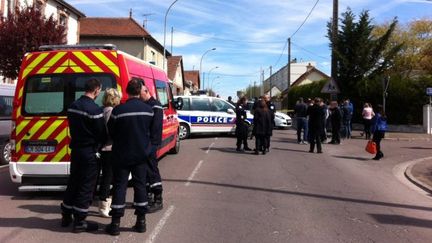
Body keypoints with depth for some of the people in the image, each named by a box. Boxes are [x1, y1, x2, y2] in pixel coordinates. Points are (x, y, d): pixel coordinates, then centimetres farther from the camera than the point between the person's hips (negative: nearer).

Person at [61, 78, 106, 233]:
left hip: (75, 149, 8)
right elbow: (101, 134, -14)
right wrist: (98, 148, 5)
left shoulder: (72, 106, 6)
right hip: (90, 153, -8)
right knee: (86, 186, 1)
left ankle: (66, 216, 28)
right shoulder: (94, 109, -19)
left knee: (73, 183, 18)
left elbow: (73, 128, 14)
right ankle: (79, 222, 7)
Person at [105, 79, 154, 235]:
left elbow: (111, 132, -3)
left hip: (122, 154, -2)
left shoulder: (118, 110, -16)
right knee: (140, 185, 11)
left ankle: (115, 223, 8)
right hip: (142, 154, 3)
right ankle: (141, 221, 16)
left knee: (119, 187, 4)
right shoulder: (148, 109, -7)